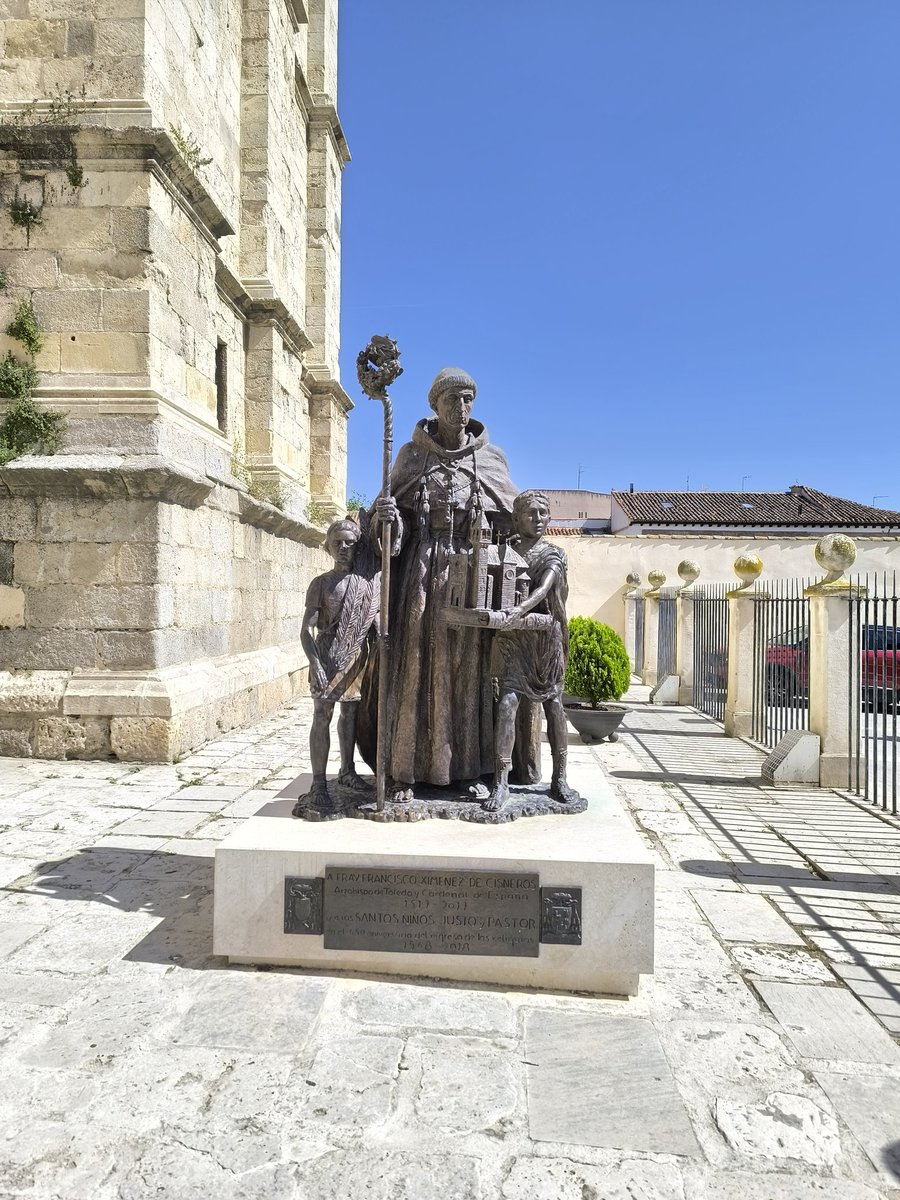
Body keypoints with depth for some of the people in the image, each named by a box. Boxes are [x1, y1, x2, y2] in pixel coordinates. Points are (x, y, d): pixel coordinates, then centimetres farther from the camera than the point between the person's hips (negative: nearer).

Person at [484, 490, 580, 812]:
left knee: (554, 704, 2)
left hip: (546, 635, 1)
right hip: (511, 636, -1)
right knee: (507, 702, -11)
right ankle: (501, 782, -10)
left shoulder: (554, 554, 9)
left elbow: (545, 587, -10)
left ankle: (559, 779, 12)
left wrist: (522, 609, -27)